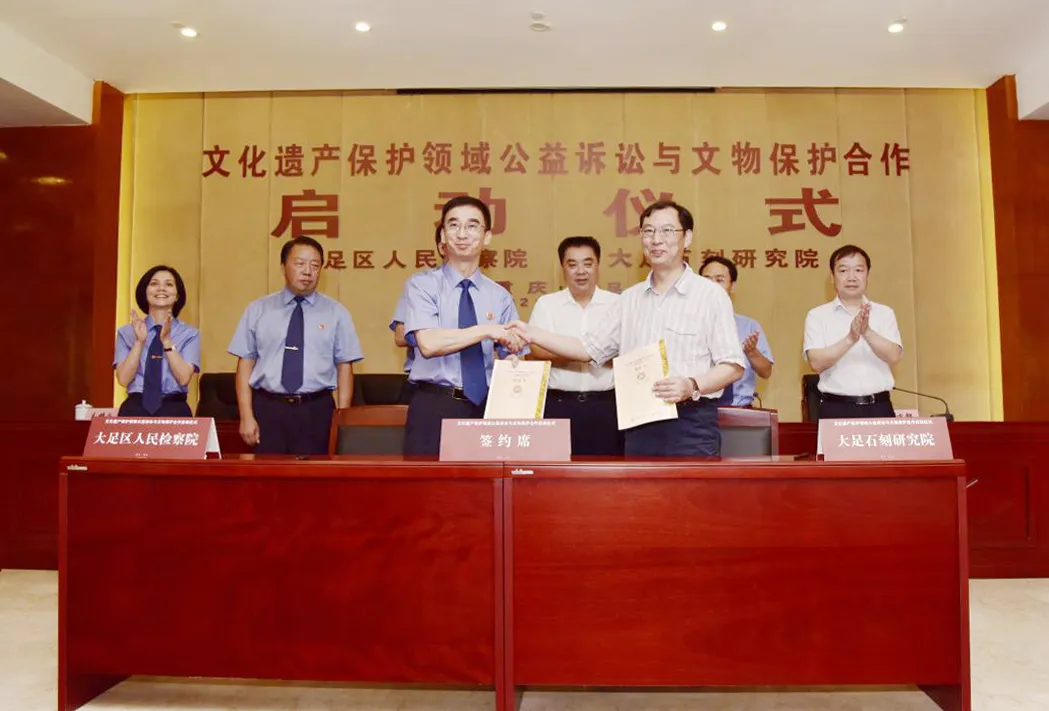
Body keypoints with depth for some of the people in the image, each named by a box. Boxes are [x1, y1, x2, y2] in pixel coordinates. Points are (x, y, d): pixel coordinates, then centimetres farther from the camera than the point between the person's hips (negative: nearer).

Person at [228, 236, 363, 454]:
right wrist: (246, 416, -4)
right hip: (267, 409, 1)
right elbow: (245, 363, 4)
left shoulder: (336, 312, 4)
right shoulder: (257, 310, 6)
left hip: (316, 411, 0)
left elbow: (344, 367, 2)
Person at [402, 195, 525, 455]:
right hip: (433, 408, -3)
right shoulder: (422, 285, -1)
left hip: (486, 407, 3)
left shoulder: (499, 296, 9)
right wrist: (487, 330, -19)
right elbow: (429, 344, -17)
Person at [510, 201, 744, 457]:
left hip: (691, 425, -4)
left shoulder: (711, 295, -3)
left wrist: (692, 386, -23)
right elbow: (589, 348, 12)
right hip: (640, 423, 5)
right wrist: (533, 334, 3)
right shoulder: (630, 298, 12)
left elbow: (733, 366, -5)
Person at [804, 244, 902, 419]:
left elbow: (893, 357, -3)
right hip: (836, 408, -2)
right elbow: (817, 363, -9)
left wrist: (867, 332, -19)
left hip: (879, 407, 2)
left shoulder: (884, 313, 9)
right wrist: (850, 339, -21)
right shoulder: (818, 316, 2)